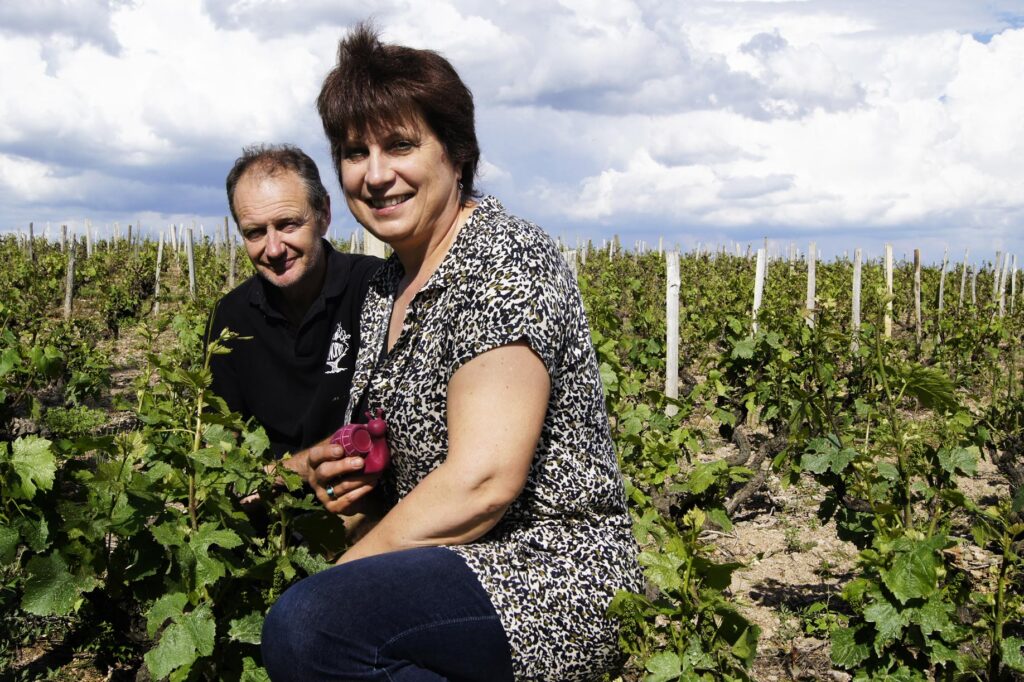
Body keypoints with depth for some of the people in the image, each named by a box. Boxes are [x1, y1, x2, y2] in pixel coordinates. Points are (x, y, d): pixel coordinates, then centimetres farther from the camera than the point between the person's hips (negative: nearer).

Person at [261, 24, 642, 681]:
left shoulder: (503, 260, -15)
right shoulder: (389, 286, 13)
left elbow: (484, 481, -23)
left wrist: (345, 573, -13)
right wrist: (352, 479, 0)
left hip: (551, 581, -9)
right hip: (466, 568, 9)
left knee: (305, 626, -29)